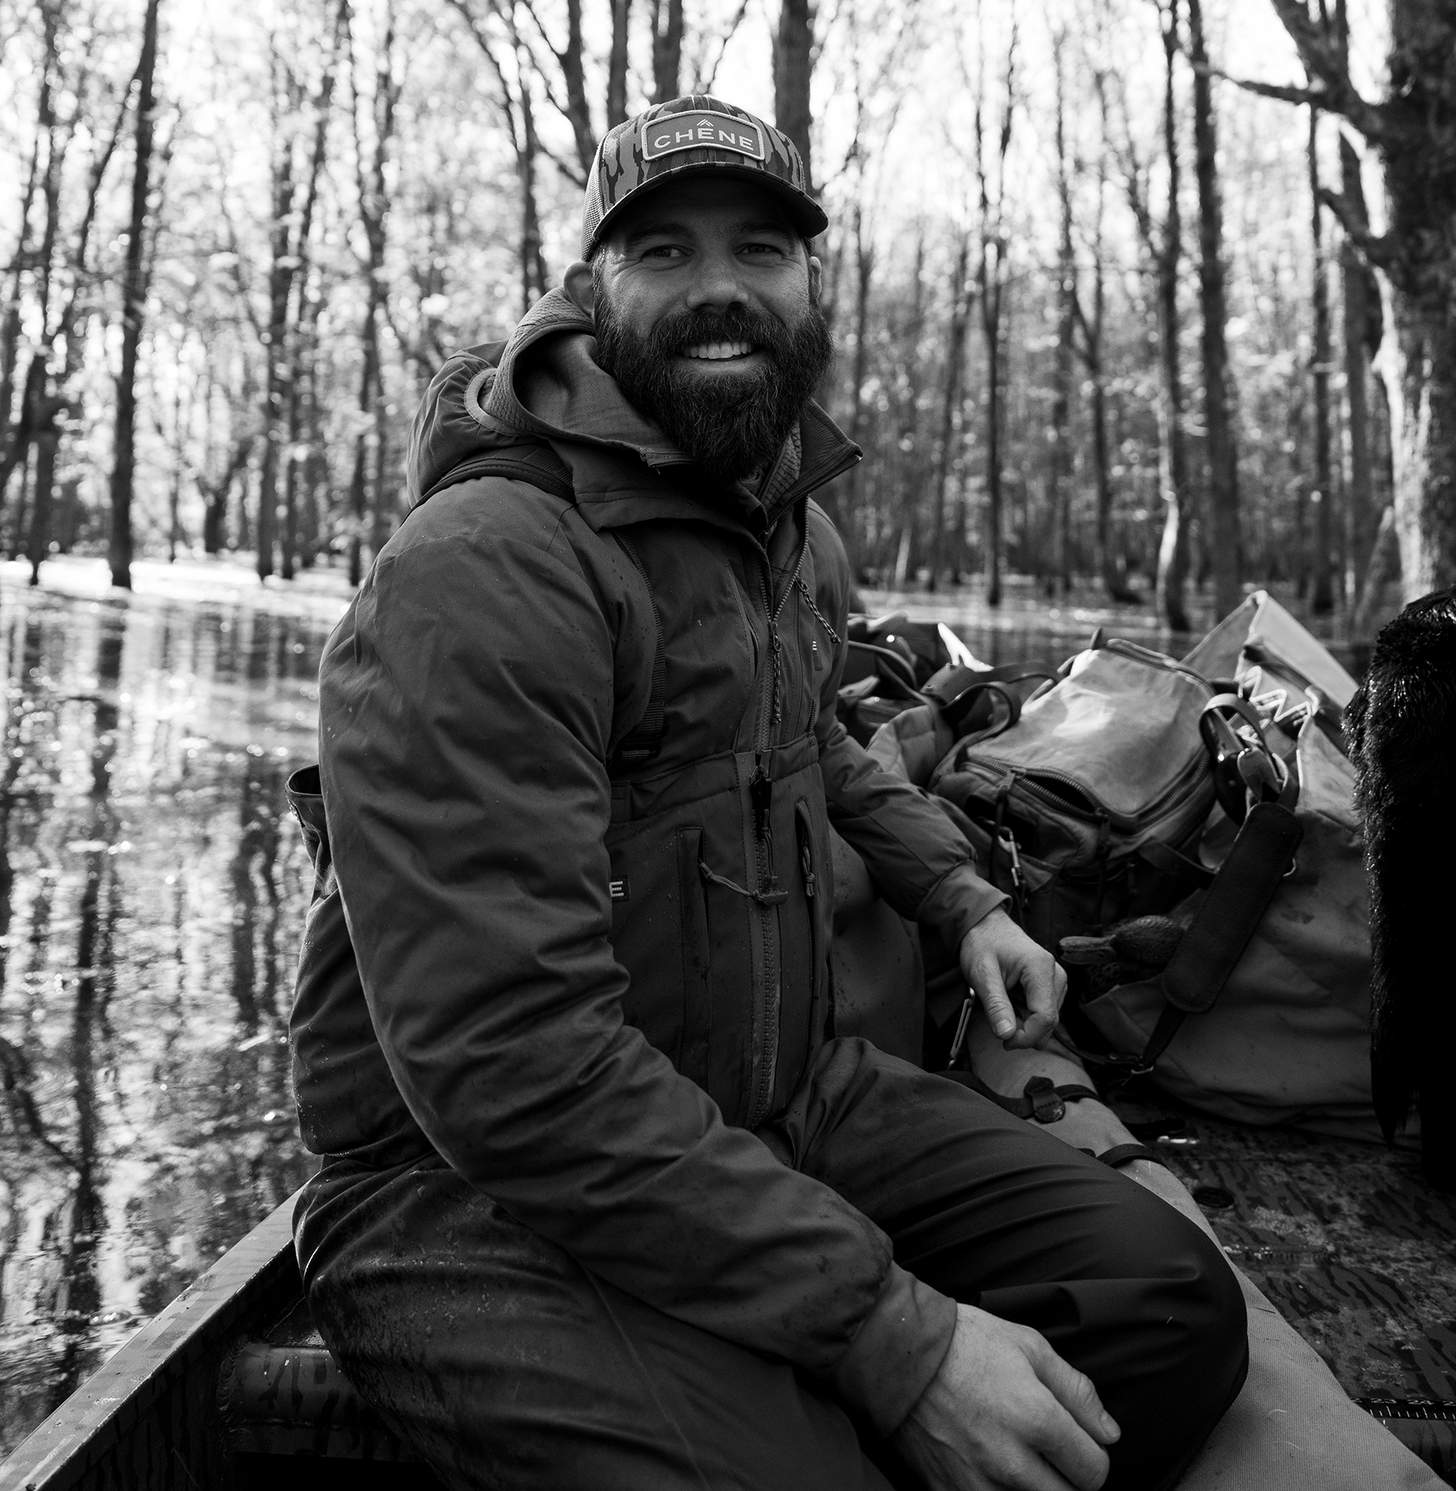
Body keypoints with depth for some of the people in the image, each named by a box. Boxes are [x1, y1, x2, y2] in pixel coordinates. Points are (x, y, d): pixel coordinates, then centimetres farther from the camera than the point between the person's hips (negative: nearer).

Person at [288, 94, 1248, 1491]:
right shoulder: (484, 570, -21)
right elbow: (511, 1060, -27)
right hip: (484, 1188, -8)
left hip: (788, 1103, 8)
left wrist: (958, 897, 15)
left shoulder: (799, 533, 9)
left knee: (1177, 1305, -3)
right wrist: (896, 1332, -25)